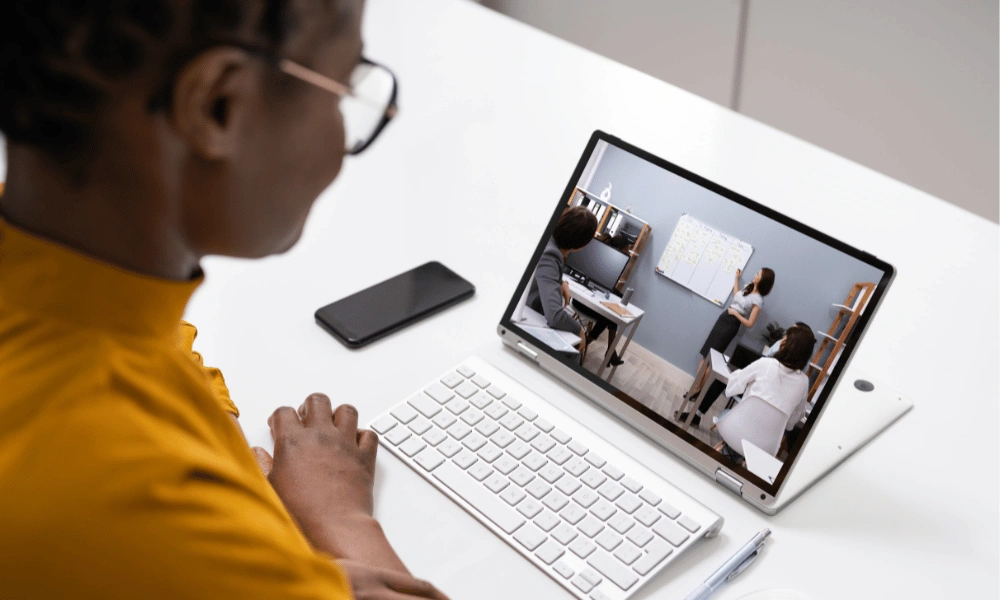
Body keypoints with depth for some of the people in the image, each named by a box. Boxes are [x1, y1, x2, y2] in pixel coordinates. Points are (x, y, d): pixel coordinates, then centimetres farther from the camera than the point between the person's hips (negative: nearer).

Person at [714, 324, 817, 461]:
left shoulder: (765, 364, -8)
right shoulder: (803, 382, 0)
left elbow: (733, 387, 4)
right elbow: (795, 417, 13)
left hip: (735, 431, -3)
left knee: (725, 415, 32)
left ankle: (728, 451, 20)